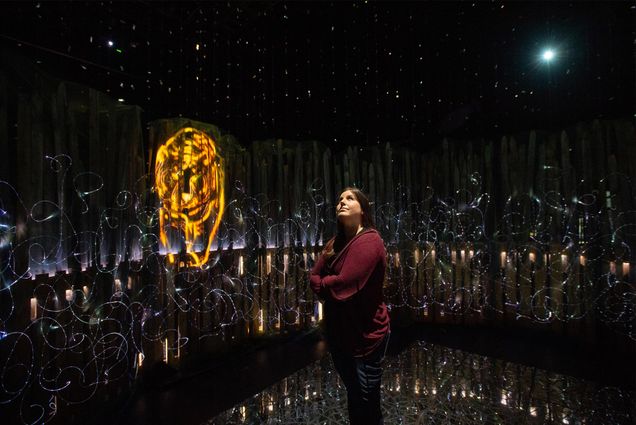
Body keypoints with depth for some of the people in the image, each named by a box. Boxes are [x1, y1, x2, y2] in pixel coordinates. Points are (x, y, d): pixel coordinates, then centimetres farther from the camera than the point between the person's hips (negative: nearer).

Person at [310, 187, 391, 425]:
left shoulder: (369, 241, -20)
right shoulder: (336, 243, 7)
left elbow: (344, 285, -28)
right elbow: (314, 276, 4)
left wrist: (322, 283, -9)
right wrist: (331, 286, -15)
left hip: (365, 336, -7)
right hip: (339, 334, 8)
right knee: (353, 397, 25)